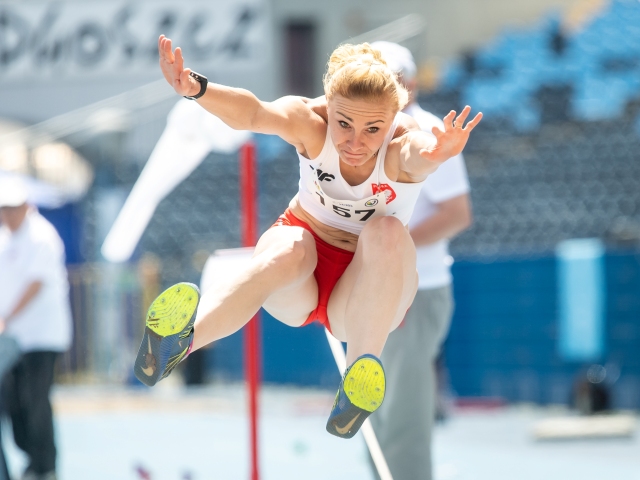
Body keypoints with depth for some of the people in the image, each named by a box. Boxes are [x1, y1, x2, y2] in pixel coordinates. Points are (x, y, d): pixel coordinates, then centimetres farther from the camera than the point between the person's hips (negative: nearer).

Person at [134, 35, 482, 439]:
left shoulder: (402, 145, -23)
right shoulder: (311, 124, -19)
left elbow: (422, 151, -49)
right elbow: (252, 113, -39)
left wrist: (437, 153, -74)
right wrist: (196, 89, -60)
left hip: (366, 290, 0)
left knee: (387, 232, -32)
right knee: (287, 251, -35)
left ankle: (363, 369, -43)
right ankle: (175, 344, -53)